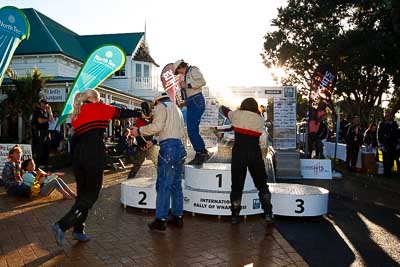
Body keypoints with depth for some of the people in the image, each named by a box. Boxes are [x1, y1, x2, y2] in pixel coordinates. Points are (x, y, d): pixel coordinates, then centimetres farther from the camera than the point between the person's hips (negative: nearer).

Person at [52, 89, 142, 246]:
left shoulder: (76, 115, 21)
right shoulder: (97, 108, 3)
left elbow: (74, 139, 19)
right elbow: (121, 113, 8)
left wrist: (75, 160, 21)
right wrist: (139, 113, 22)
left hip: (78, 154, 7)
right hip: (94, 154, -7)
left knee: (82, 194, 15)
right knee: (91, 195, -2)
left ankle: (78, 230, 16)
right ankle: (62, 225, -10)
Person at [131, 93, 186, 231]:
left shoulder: (161, 107, 2)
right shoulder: (177, 108, 27)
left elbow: (157, 126, -15)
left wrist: (139, 131, -3)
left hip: (168, 147, -8)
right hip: (180, 147, 8)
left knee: (163, 185, -5)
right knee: (176, 184, 12)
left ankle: (161, 220, -2)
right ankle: (178, 216, 17)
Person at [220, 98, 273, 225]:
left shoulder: (237, 115, 4)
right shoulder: (260, 119, 7)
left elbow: (225, 110, 20)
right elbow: (258, 134, 11)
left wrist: (223, 107, 45)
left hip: (239, 152, -1)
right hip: (255, 153, 1)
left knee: (237, 185, 7)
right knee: (261, 184, 13)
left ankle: (235, 215, 12)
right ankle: (268, 214, 14)